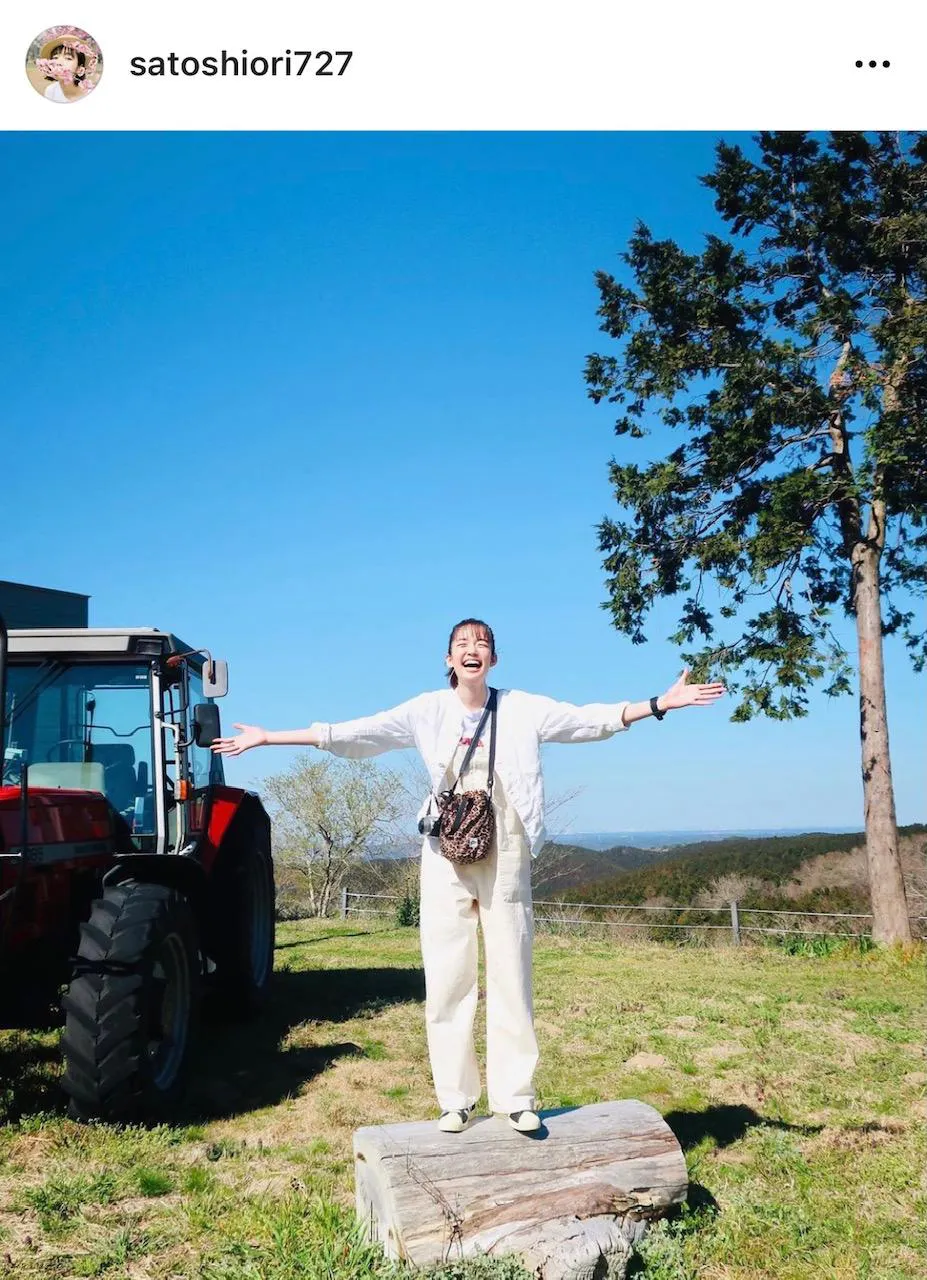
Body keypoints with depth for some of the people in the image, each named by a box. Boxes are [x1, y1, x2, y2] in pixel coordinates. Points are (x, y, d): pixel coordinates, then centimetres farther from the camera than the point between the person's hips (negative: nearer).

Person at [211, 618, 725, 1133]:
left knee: (511, 975, 3)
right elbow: (354, 734, -1)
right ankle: (456, 1100, 14)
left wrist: (660, 704, -13)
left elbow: (589, 720, -3)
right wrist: (267, 737, -5)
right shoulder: (428, 711, 2)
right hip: (447, 858, 1)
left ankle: (517, 1097, 13)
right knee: (448, 979, 3)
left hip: (505, 857, 0)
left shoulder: (523, 708, 2)